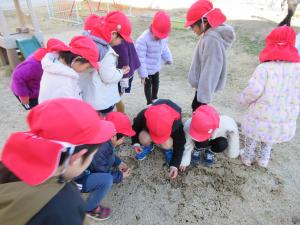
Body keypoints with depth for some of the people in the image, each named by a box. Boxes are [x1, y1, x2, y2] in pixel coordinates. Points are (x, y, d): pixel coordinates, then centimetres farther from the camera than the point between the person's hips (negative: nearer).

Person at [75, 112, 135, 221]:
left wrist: (118, 162, 7)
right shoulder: (99, 151, -34)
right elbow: (105, 173, -17)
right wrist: (121, 176, -1)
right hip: (73, 180, -8)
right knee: (106, 180, -28)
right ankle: (89, 209, 0)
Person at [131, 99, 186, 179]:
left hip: (168, 133, -1)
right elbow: (135, 128, -11)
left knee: (166, 144, -34)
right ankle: (148, 147, 4)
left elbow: (179, 145, -24)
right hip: (149, 131, 1)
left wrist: (175, 165, -28)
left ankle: (168, 149, 3)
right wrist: (135, 142, -22)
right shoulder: (142, 116, -37)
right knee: (144, 138, -32)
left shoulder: (176, 122, -38)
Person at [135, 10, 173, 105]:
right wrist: (142, 73, -24)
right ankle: (149, 103, 30)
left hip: (156, 67, 7)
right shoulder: (143, 39, -29)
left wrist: (168, 58, 4)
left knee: (156, 83, 23)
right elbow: (140, 58, -27)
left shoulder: (164, 37, -9)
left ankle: (154, 98, 48)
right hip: (147, 68, -6)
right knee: (148, 85, 10)